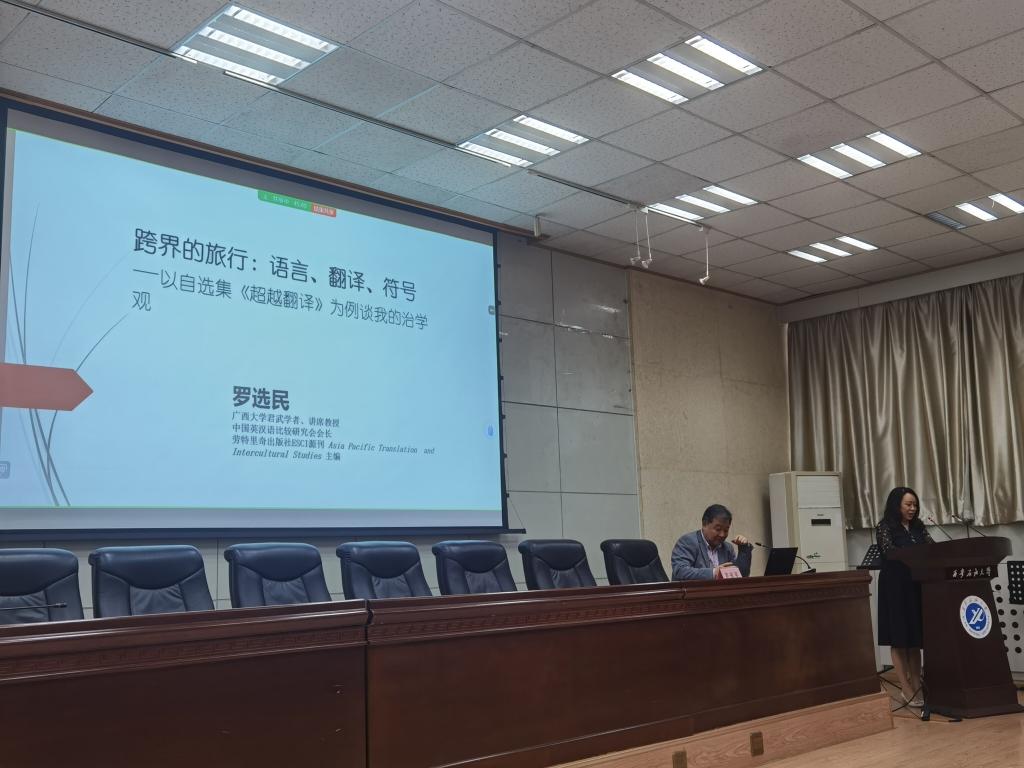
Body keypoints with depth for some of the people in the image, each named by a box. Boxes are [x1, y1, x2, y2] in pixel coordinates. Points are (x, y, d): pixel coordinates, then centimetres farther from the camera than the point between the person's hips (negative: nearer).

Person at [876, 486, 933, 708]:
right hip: (895, 588, -6)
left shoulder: (918, 526, 11)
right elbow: (889, 552, -19)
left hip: (917, 587, 6)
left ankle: (917, 686, 15)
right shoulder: (885, 527, -6)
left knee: (916, 639, 9)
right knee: (899, 640, -1)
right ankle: (906, 690, 3)